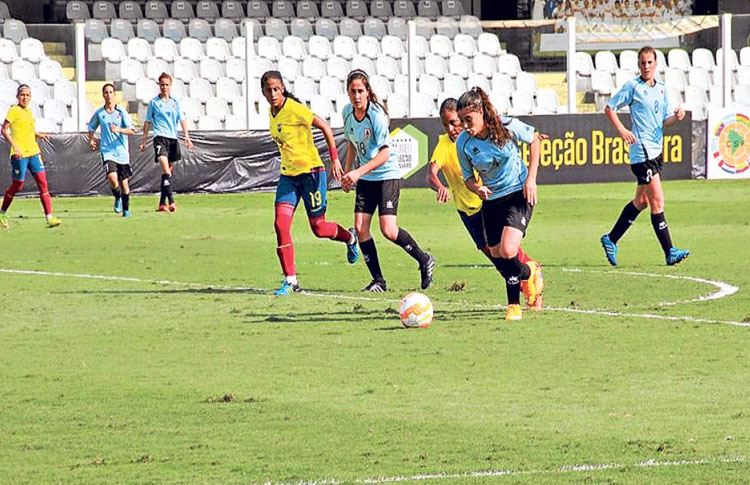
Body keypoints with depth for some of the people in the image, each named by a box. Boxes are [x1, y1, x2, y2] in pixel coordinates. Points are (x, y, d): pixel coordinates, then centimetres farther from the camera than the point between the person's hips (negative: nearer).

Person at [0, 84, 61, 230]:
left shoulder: (29, 112, 15)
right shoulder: (14, 110, -6)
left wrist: (39, 135, 12)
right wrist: (14, 146, -21)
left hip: (33, 152, 6)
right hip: (19, 153, -6)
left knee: (42, 182, -4)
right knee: (18, 185, 0)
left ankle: (49, 217, -8)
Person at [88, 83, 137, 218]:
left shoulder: (121, 111, -1)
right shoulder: (99, 113, 4)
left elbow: (132, 131, -5)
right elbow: (91, 128, 21)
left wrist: (119, 130, -21)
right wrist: (91, 139, 2)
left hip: (122, 151, 0)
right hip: (107, 151, 0)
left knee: (124, 182, 5)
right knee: (112, 178, -22)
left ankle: (126, 209, 24)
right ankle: (118, 198, 8)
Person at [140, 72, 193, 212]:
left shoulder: (175, 102, 11)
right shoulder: (154, 102, 4)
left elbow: (182, 120, 11)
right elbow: (147, 122, 8)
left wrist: (187, 137, -1)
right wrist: (144, 140, 6)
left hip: (173, 138, 4)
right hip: (160, 137, -4)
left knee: (168, 172, 8)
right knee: (166, 170, -19)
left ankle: (162, 203, 15)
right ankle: (171, 201, -28)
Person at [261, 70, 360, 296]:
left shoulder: (294, 109, -17)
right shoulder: (272, 112, 5)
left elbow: (326, 128, -13)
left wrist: (334, 160, -15)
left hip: (311, 172, -6)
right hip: (288, 174, 6)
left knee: (318, 227, 2)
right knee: (281, 223, -10)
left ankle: (349, 237, 37)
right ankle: (290, 280, -6)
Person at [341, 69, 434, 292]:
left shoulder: (377, 115, -21)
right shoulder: (347, 112, 0)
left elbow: (383, 154, -24)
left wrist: (358, 172, -32)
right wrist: (347, 172, 14)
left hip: (387, 175, -6)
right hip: (365, 179, 7)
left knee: (388, 230, -15)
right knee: (360, 227, -6)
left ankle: (424, 260, 9)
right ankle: (378, 280, 3)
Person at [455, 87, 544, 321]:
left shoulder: (507, 127, -17)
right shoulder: (463, 142, -11)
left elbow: (534, 140, 1)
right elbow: (468, 177, 2)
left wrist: (531, 178, -6)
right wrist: (477, 188, -22)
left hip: (519, 193, -4)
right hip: (491, 200, 4)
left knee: (508, 251, -20)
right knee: (498, 259, 4)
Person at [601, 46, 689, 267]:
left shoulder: (662, 89, 13)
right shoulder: (633, 87, -6)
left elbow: (665, 120, 16)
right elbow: (609, 109, -1)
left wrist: (676, 116, -6)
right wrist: (622, 130, -13)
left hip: (656, 149, 8)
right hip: (642, 151, -8)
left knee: (641, 201, 14)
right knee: (657, 202, -10)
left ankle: (611, 240, 27)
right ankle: (669, 252, -9)